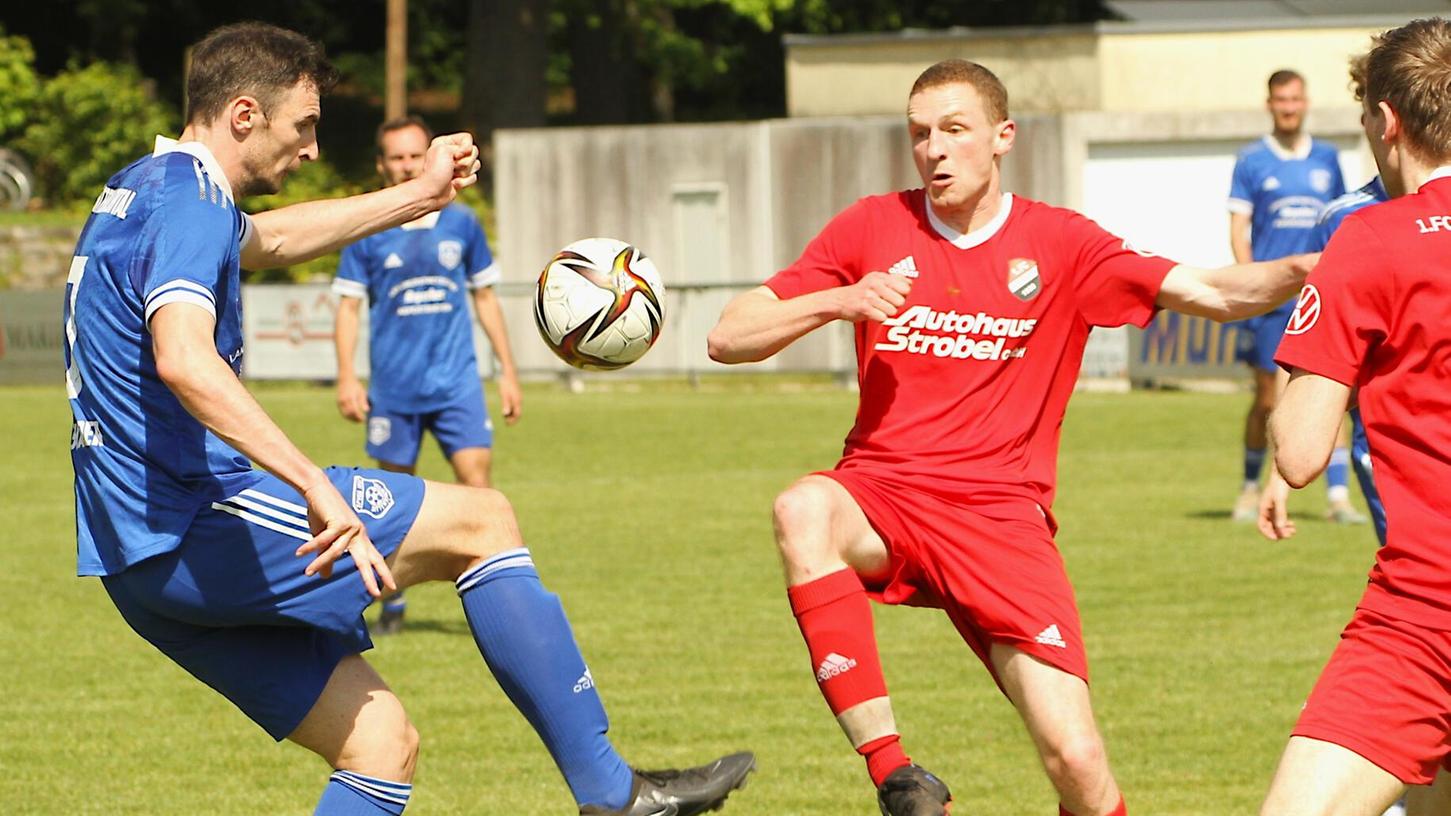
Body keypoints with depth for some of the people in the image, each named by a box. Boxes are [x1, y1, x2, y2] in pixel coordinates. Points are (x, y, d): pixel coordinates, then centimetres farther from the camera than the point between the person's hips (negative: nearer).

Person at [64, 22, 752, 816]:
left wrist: (416, 198, 43)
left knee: (382, 744, 10)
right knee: (480, 521, -1)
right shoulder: (187, 199, -13)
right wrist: (315, 486, -39)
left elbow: (265, 239, 39)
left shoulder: (138, 192, 18)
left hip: (147, 563, 10)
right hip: (196, 530, -10)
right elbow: (182, 359, -31)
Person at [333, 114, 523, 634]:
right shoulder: (367, 232, 2)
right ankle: (393, 603, 19)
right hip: (394, 387, 0)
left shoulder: (461, 223, 7)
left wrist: (507, 371, 11)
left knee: (475, 478, -13)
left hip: (456, 381, 1)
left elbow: (485, 297, 15)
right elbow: (348, 305, 3)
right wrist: (346, 377, -8)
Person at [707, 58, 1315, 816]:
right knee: (803, 510, -38)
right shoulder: (872, 228, 6)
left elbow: (1214, 293, -3)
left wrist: (1302, 269, -23)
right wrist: (836, 301, -12)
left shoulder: (1058, 244, 4)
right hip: (883, 496, 0)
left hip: (1001, 517, 0)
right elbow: (729, 337, 5)